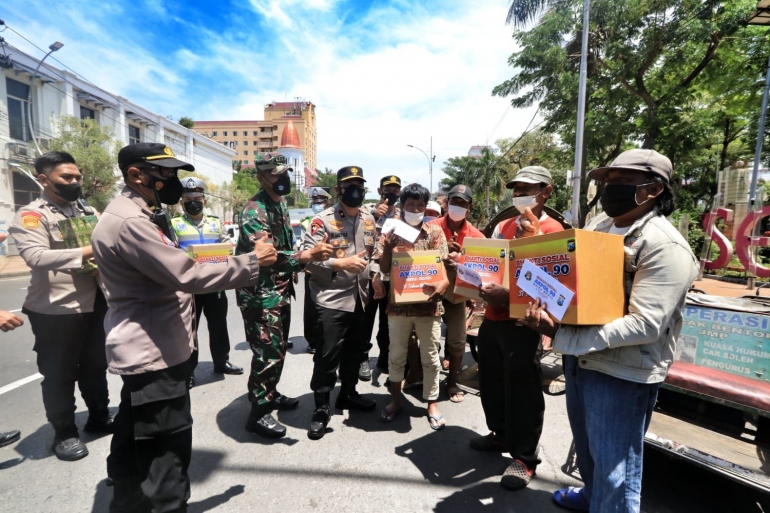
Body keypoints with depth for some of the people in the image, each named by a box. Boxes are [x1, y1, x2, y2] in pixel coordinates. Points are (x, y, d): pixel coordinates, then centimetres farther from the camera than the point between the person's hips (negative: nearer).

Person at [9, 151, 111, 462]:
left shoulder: (88, 212, 11)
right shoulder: (31, 215, -9)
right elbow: (36, 256, -25)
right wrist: (85, 253, -36)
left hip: (94, 303, 6)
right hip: (55, 309, -6)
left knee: (95, 366, 19)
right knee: (58, 374, 8)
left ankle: (99, 417, 36)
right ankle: (64, 433, 25)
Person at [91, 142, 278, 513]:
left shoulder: (143, 216, 13)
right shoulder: (129, 222, -22)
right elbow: (186, 275, -27)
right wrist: (252, 262, -22)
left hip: (147, 348, 11)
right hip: (153, 352, -11)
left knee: (135, 434, 25)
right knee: (169, 444, -2)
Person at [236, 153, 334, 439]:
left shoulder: (280, 203, 11)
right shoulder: (255, 211, -20)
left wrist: (294, 267, 17)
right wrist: (307, 256, -45)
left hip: (279, 289, 9)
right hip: (259, 293, -9)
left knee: (278, 348, 19)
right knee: (269, 352, -3)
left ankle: (271, 394, 38)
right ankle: (258, 413, 14)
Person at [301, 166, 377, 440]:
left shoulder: (369, 220, 9)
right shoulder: (322, 220, -11)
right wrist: (341, 263, -23)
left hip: (359, 297, 7)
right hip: (331, 299, -6)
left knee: (355, 350, 18)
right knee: (328, 355, -1)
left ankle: (348, 393, 40)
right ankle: (321, 408, 18)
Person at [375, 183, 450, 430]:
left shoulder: (435, 231, 2)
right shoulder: (391, 232, 2)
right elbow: (382, 266, -2)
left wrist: (443, 284, -23)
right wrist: (386, 252, -22)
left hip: (428, 304, 0)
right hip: (398, 304, 1)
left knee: (430, 357, 11)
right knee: (396, 355, 14)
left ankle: (432, 403, 29)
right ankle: (396, 399, 34)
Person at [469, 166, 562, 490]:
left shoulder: (552, 231, -7)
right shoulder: (503, 226, 14)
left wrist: (508, 295, -27)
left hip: (523, 322, -6)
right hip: (492, 317, 7)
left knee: (522, 390, 5)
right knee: (491, 382, 17)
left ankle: (524, 458, 23)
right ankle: (501, 435, 39)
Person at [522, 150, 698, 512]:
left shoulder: (665, 247, -19)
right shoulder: (599, 224, 5)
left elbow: (645, 325, -26)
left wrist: (561, 335, -32)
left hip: (623, 371, -7)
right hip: (579, 357, 8)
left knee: (614, 465, 8)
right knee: (586, 445, 27)